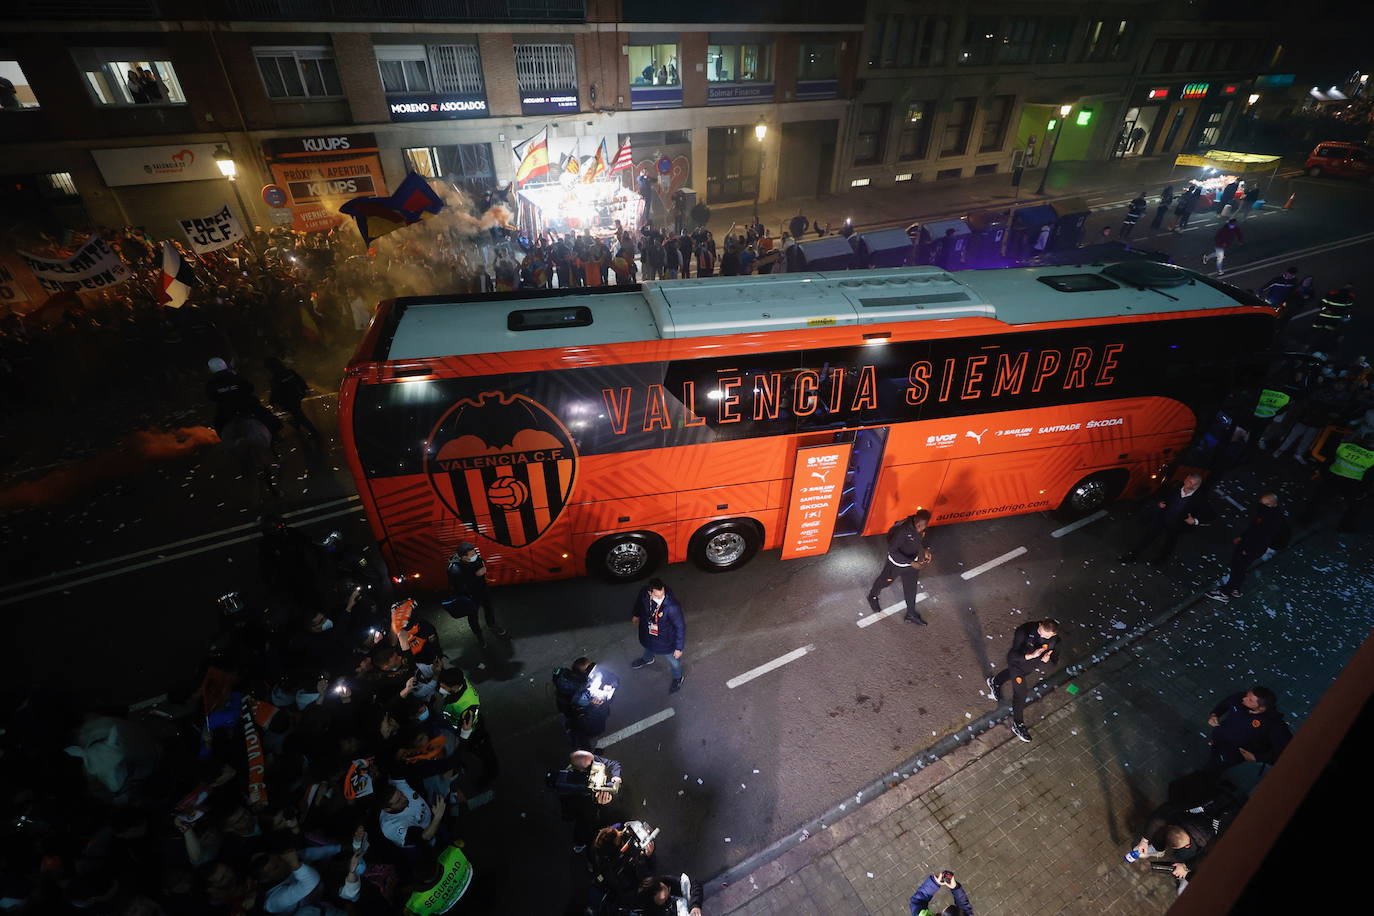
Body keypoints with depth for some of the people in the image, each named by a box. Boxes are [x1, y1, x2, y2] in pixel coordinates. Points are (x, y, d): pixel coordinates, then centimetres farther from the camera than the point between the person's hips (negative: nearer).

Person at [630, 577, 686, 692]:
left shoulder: (672, 606, -43)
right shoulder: (644, 592, -30)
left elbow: (680, 627, -27)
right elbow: (639, 601, -4)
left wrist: (679, 648, -18)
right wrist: (636, 615, 15)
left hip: (667, 639, -4)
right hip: (647, 631, 4)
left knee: (673, 660, 25)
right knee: (649, 647, 37)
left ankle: (677, 678, 58)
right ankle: (647, 659, 73)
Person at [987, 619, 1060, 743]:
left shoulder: (1055, 640, -26)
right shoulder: (1024, 631, -39)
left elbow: (1051, 666, -21)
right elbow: (1013, 655, -36)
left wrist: (1046, 660, -45)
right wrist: (1031, 655, -53)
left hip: (1030, 666, 5)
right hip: (1017, 661, -5)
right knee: (1020, 692, -1)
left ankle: (994, 682, 65)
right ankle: (1017, 725, 19)